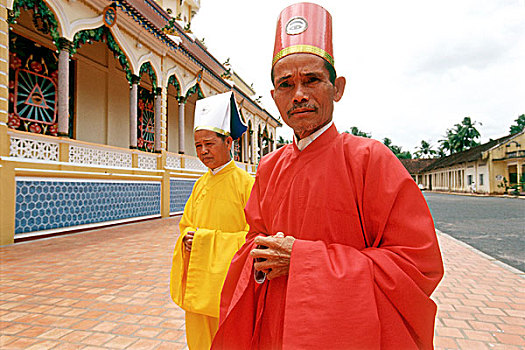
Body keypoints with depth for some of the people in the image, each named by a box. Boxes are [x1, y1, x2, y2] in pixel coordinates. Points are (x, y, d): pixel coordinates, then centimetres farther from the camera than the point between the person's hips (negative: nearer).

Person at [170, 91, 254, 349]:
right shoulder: (201, 184, 7)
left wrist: (207, 238, -17)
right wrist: (189, 237, -7)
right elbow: (186, 224, 16)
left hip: (226, 280, -6)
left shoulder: (245, 183, -13)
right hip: (197, 280, 6)